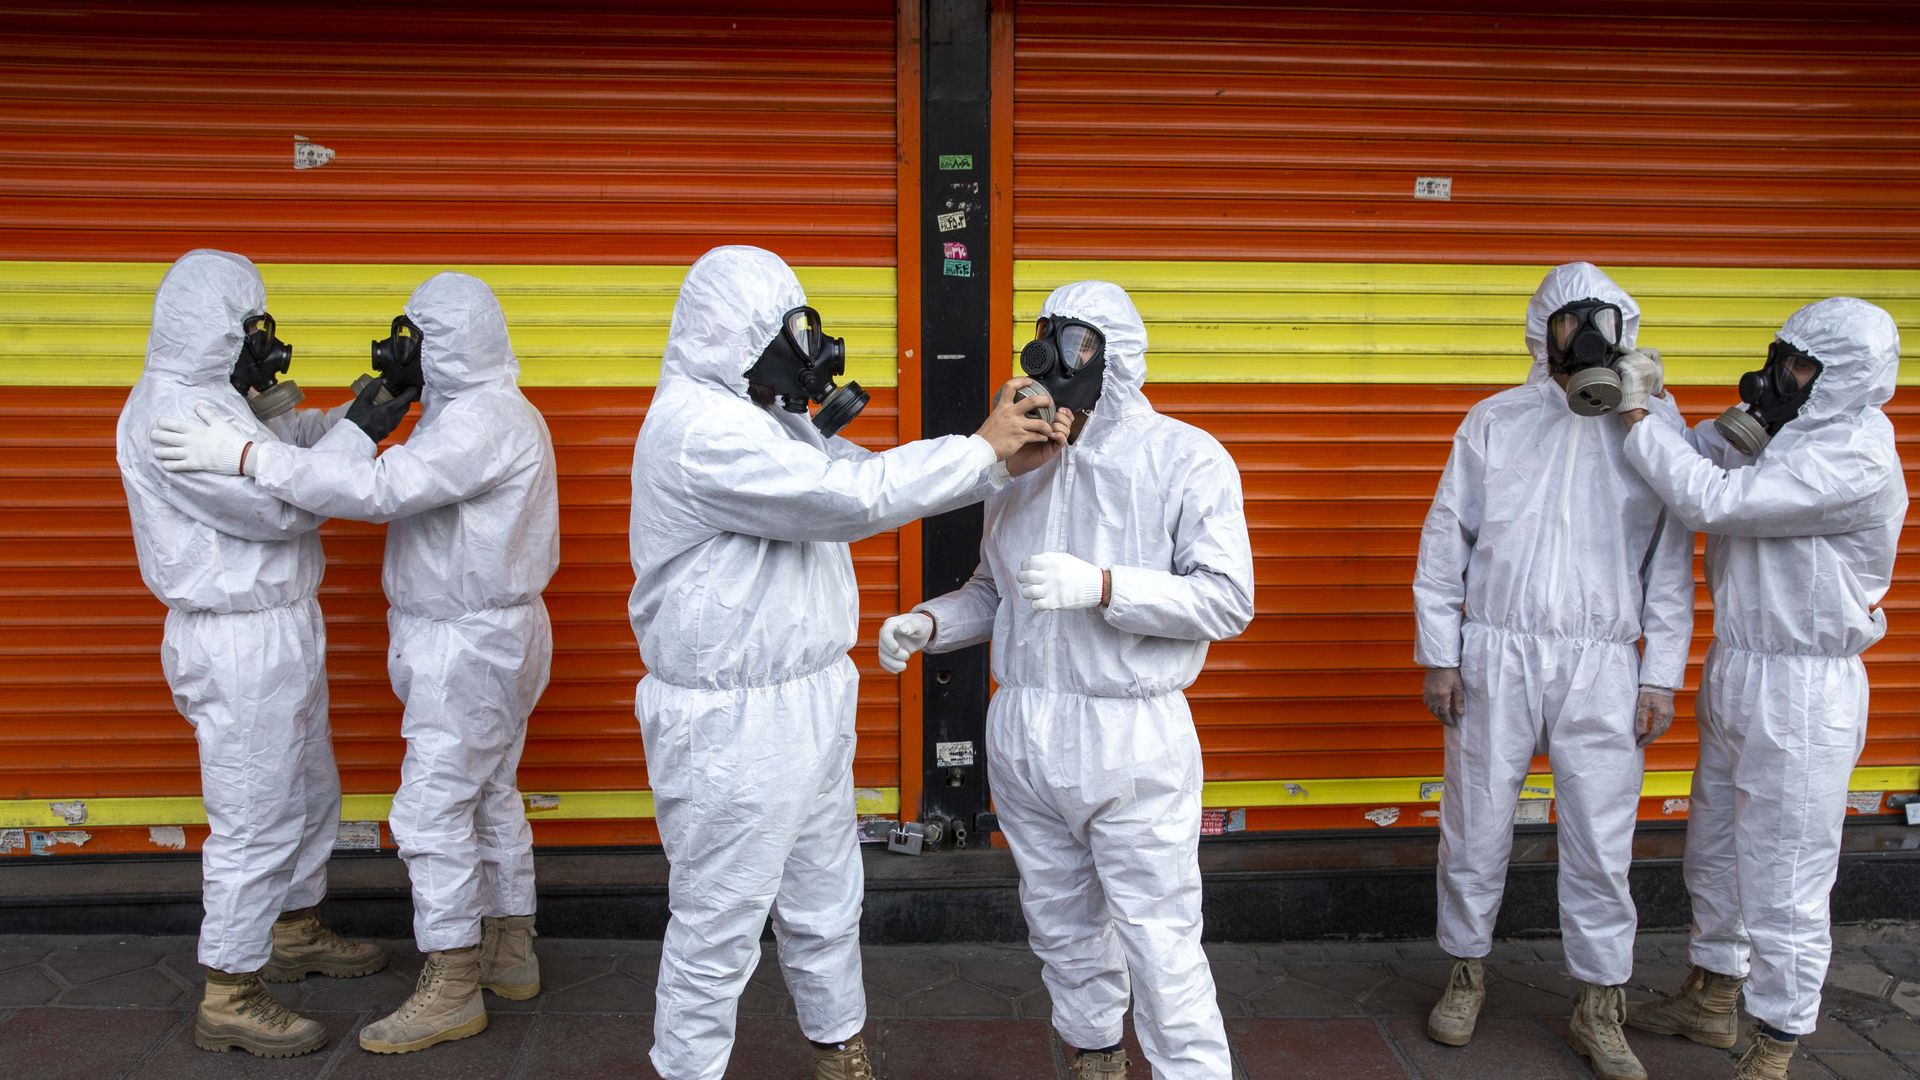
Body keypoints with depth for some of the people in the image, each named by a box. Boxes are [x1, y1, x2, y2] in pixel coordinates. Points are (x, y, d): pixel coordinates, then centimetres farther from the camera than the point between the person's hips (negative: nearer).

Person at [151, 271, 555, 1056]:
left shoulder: (484, 420, -21)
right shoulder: (475, 410, 13)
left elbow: (379, 489, -31)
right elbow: (402, 489, 10)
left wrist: (243, 455, -29)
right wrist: (367, 424, -1)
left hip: (472, 644, -11)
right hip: (472, 638, 11)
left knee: (432, 810, -4)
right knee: (489, 797, 17)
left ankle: (451, 991, 7)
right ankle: (510, 954, 30)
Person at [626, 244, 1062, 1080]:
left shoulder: (765, 417, 10)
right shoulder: (701, 429, -23)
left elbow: (859, 473, 11)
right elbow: (855, 498, -27)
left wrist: (1001, 460, -1)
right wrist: (981, 447, -15)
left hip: (809, 700, 10)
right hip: (733, 723, -10)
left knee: (825, 899, 23)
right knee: (719, 924, 6)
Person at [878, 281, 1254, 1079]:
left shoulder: (1185, 459, -7)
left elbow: (1227, 599, -14)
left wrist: (1101, 586, -24)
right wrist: (927, 624, 0)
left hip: (1132, 741, -5)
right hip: (1023, 736, 6)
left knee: (1160, 947, -2)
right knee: (1062, 925, 19)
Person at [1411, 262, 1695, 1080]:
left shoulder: (1656, 423, 6)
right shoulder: (1495, 420, 3)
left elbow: (1671, 560, 6)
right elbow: (1444, 543, 4)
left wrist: (1662, 676, 1)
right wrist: (1438, 657, -1)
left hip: (1603, 664, 1)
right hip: (1495, 655, 0)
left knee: (1602, 844, 5)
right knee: (1476, 829, 8)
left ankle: (1599, 1011, 23)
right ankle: (1466, 972, 29)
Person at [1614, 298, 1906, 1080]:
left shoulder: (1857, 462, -21)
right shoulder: (1778, 432, 6)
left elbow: (1712, 501, -26)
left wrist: (1633, 417, -19)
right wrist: (1647, 402, -7)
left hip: (1801, 695, -9)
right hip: (1734, 673, 9)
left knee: (1782, 883, 2)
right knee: (1716, 854, 21)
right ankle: (1711, 1001, 39)